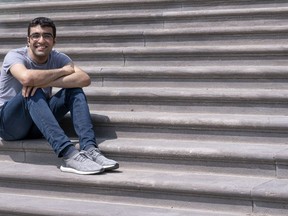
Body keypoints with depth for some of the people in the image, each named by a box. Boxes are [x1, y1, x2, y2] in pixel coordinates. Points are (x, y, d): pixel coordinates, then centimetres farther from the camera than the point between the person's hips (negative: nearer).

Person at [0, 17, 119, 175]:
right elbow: (26, 78, -39)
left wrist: (44, 82, -33)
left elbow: (85, 79, -22)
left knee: (75, 90, -14)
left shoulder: (58, 58, -2)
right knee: (33, 93, -33)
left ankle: (89, 149, -34)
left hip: (38, 126, 5)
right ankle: (68, 154, -47)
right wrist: (63, 71, -23)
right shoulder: (15, 56, -14)